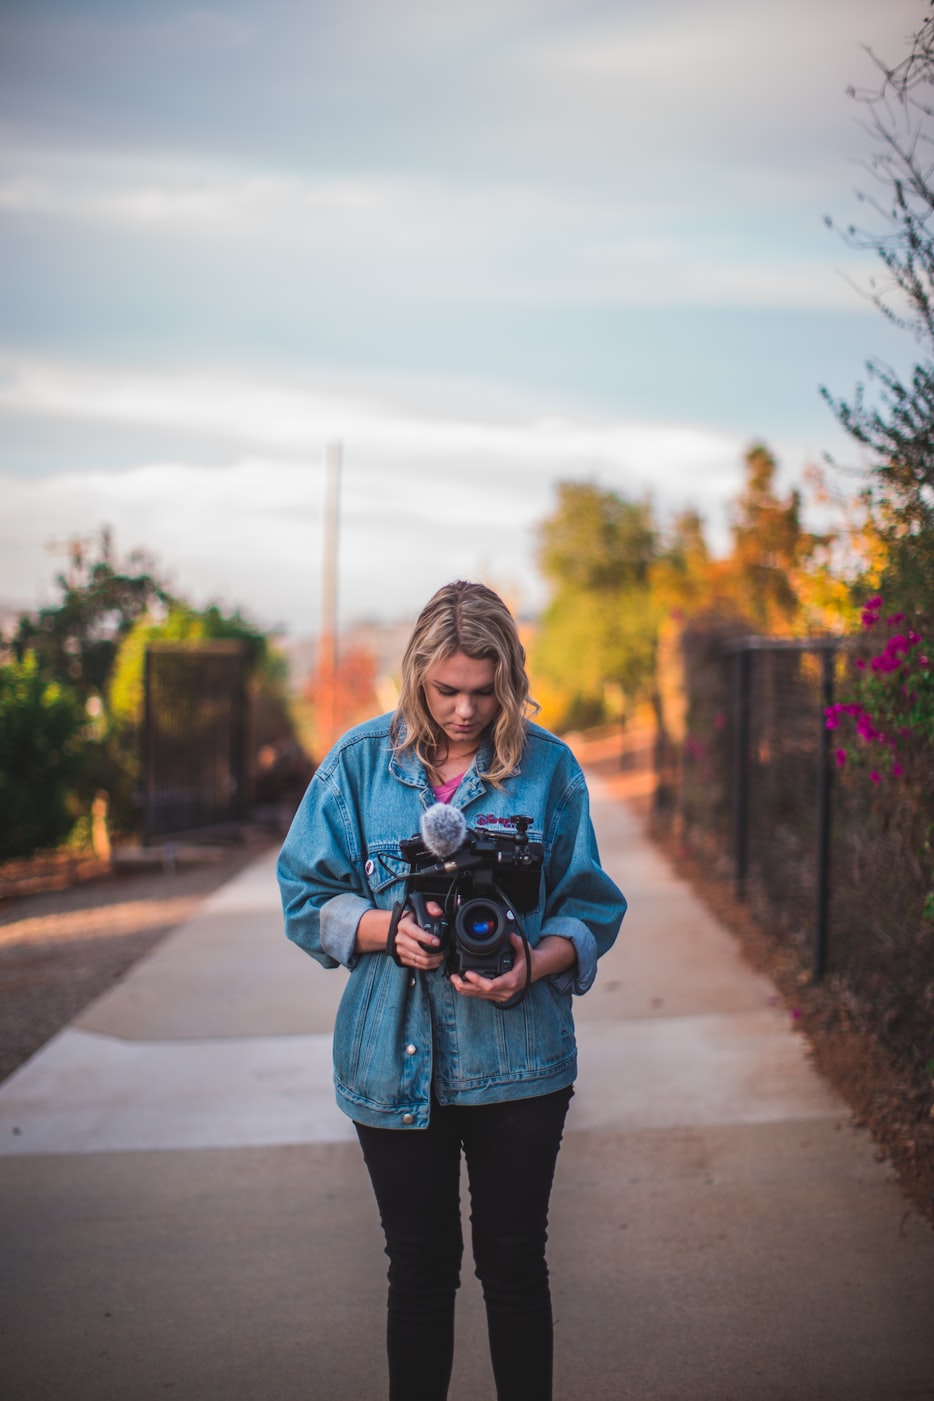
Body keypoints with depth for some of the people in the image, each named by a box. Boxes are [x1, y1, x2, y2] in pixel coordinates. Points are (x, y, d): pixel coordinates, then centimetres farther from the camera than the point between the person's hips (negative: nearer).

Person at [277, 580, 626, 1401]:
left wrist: (534, 964, -19)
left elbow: (591, 911, 1)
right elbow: (306, 898, 2)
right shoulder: (361, 762, -1)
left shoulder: (548, 767, -3)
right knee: (419, 1269, 13)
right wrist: (388, 928, -16)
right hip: (394, 1058, 1)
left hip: (517, 1054, 0)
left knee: (515, 1264, 11)